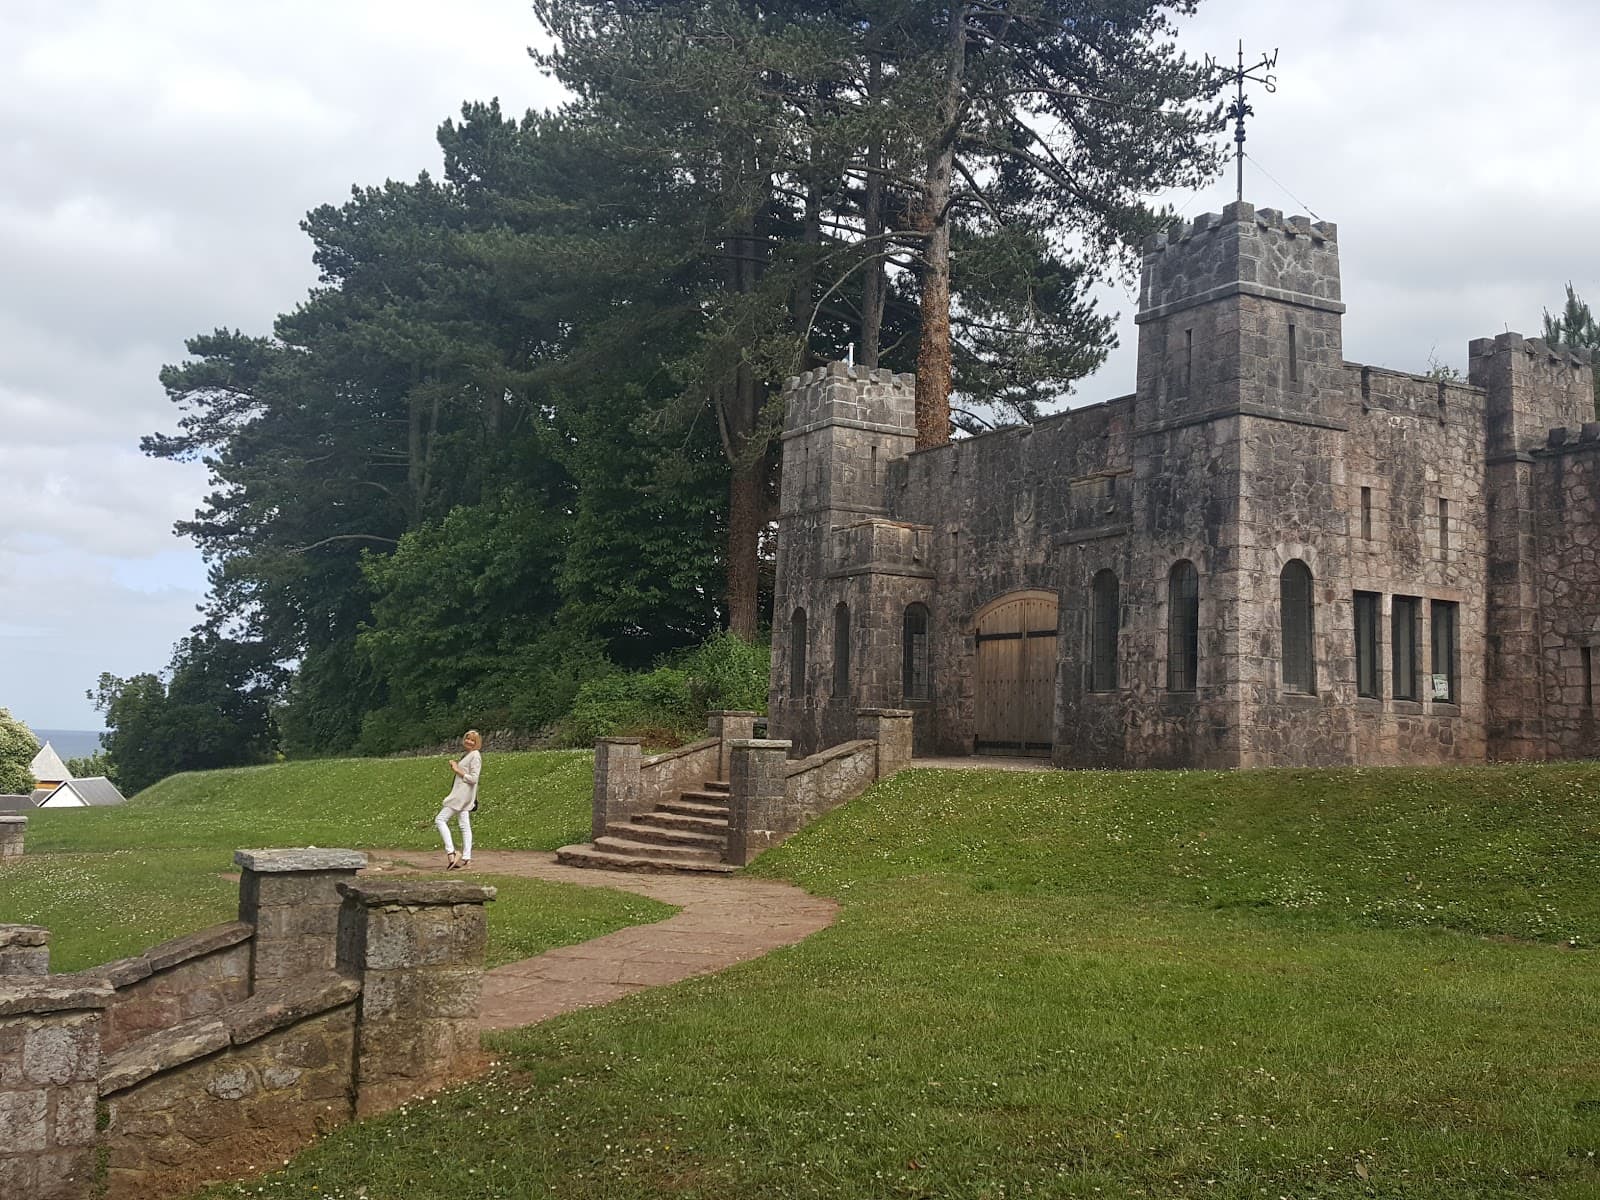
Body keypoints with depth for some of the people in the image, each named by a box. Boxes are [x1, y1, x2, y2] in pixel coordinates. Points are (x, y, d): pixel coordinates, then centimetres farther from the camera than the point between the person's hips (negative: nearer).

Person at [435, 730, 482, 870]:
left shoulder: (475, 756, -12)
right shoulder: (466, 755, 17)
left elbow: (473, 778, -18)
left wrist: (457, 770, -14)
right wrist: (455, 765, 11)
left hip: (463, 795, -10)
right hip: (460, 794, 10)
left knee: (440, 819, -11)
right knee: (465, 826, 6)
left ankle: (451, 853, -14)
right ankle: (466, 858, 5)